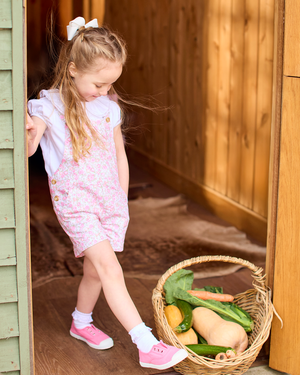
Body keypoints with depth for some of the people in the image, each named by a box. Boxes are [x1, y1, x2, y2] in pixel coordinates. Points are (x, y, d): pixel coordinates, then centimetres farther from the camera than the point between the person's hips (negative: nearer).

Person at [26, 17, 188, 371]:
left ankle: (81, 322, 40)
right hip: (75, 200, -5)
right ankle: (148, 346, -18)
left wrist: (122, 199, 18)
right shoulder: (49, 106, -9)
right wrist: (32, 133, -36)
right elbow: (26, 150, -14)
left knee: (95, 271, 12)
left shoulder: (109, 107, 6)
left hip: (109, 200, 5)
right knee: (109, 267, -15)